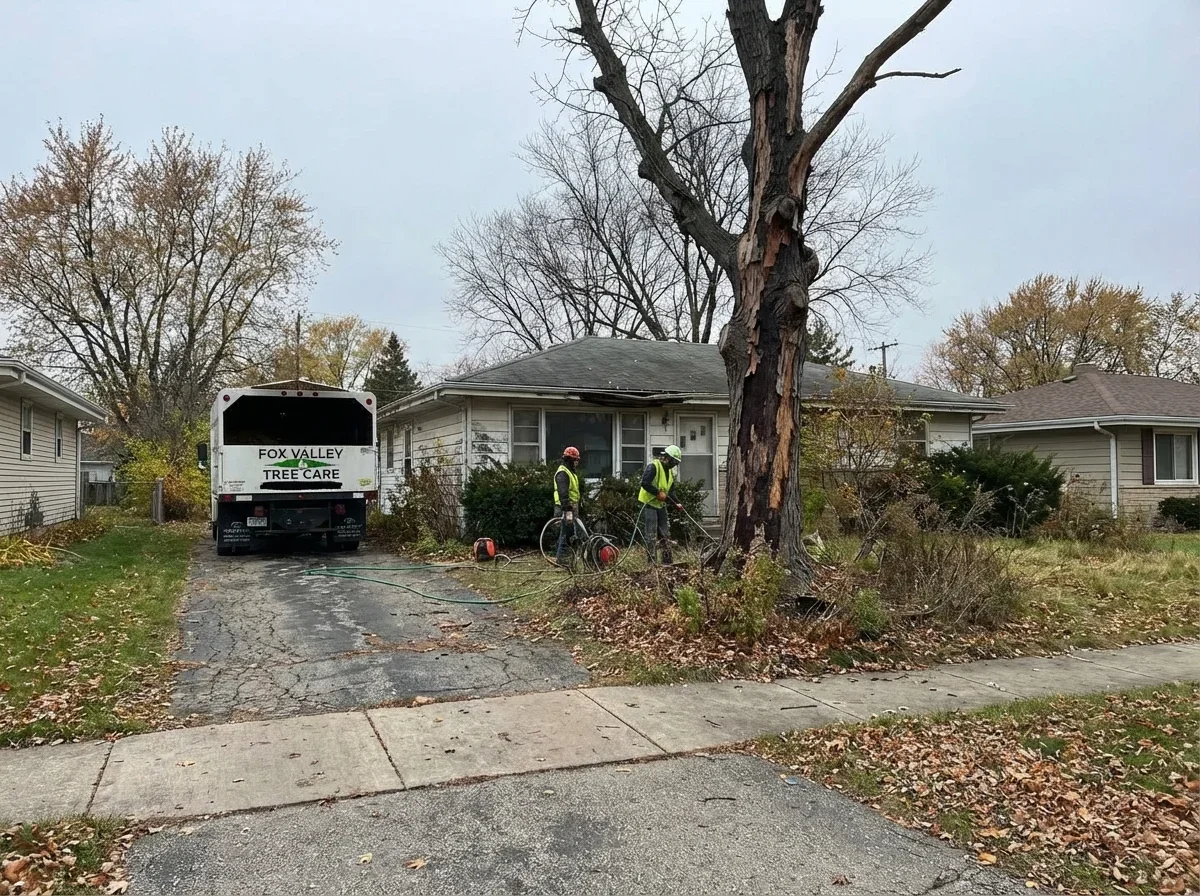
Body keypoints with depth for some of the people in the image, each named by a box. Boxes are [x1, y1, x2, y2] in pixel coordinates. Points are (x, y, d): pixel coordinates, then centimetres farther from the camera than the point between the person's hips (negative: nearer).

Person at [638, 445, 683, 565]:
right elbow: (645, 483, -25)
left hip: (661, 505, 9)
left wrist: (677, 503, 0)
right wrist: (658, 493, -24)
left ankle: (667, 561, 16)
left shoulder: (670, 471, 12)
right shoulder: (653, 466, -16)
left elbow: (671, 491, 14)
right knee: (650, 534, -6)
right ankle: (651, 562, -3)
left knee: (665, 534, 10)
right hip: (649, 504, -9)